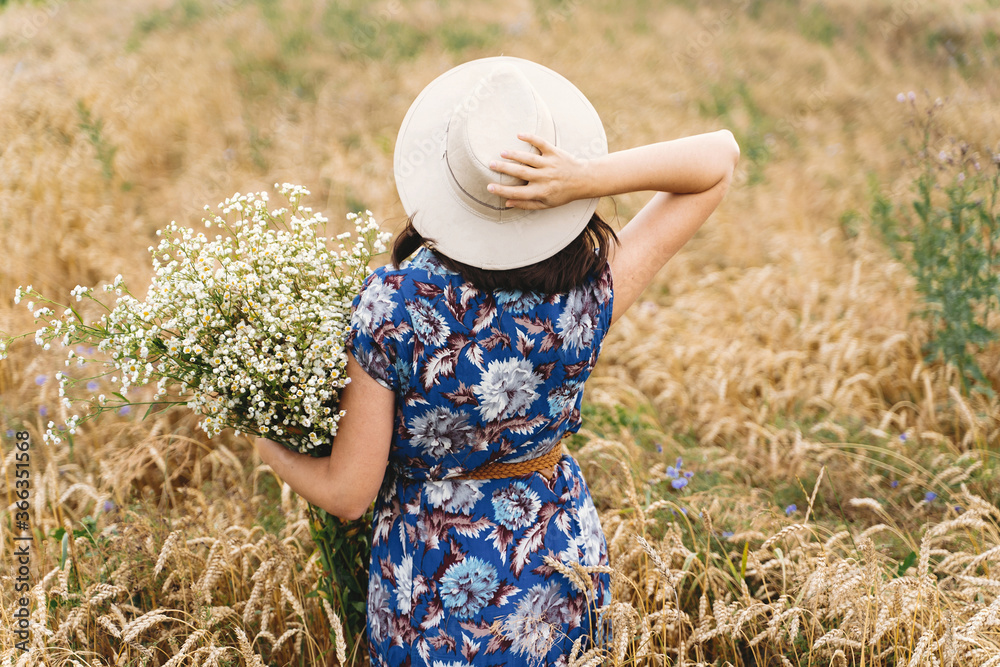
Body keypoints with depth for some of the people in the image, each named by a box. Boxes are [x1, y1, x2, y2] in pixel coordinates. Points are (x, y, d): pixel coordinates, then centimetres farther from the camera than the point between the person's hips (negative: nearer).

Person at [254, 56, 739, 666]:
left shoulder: (392, 306, -29)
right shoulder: (590, 299, -23)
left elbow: (346, 494, -19)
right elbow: (721, 156, -14)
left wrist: (270, 448, 2)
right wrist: (591, 178, -32)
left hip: (434, 599, -2)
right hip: (565, 566, 3)